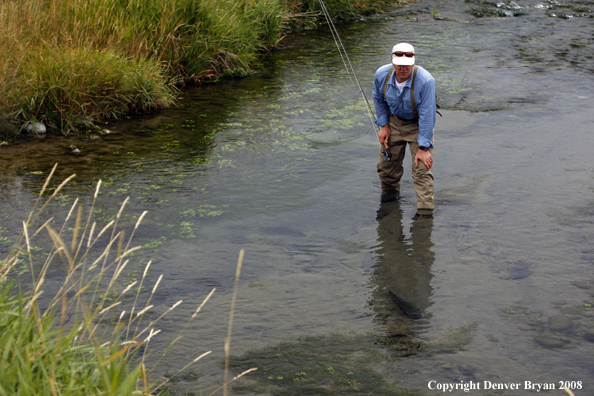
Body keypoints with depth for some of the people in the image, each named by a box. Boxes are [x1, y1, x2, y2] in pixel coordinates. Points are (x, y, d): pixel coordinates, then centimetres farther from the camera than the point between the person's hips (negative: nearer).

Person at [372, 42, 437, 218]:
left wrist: (423, 147, -25)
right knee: (386, 164, 13)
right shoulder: (382, 75, -19)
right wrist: (383, 125, 1)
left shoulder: (425, 81, -33)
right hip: (394, 121, 4)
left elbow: (426, 116, -27)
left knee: (422, 169, -13)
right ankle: (390, 194, 41)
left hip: (418, 124, -4)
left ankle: (425, 212, -8)